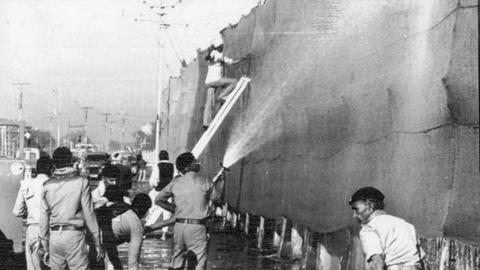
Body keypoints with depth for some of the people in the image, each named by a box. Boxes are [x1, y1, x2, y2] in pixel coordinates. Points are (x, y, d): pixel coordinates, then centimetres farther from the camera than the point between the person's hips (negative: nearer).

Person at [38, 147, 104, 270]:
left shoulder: (47, 186, 5)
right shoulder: (81, 183, -3)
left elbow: (43, 217, 7)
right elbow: (89, 214, -4)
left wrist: (44, 242, 17)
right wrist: (98, 243, 0)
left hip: (54, 236, 4)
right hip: (74, 235, -4)